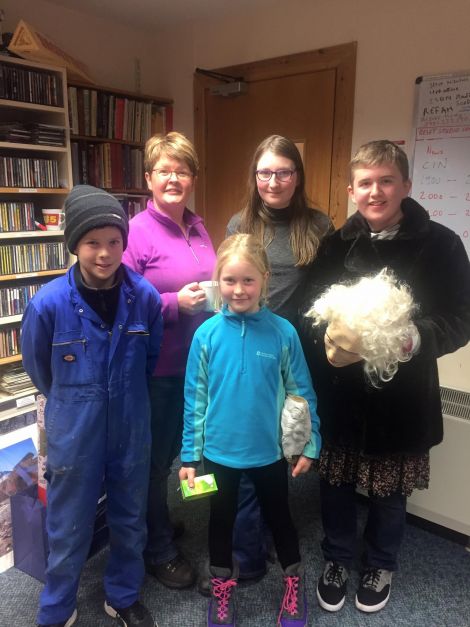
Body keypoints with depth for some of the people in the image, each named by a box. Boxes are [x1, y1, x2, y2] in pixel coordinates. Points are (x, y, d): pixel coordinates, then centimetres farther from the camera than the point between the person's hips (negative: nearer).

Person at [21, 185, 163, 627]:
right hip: (74, 434, -2)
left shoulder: (145, 297, -13)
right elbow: (39, 369, 1)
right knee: (69, 529, 15)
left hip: (131, 429, 2)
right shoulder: (48, 303, -18)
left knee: (130, 521, 20)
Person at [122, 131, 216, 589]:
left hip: (197, 362, 7)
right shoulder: (136, 232, -14)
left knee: (174, 450, 23)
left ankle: (158, 520, 48)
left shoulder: (198, 228, 7)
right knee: (154, 457, 11)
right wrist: (175, 303, -25)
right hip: (155, 368, -7)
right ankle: (158, 549, 33)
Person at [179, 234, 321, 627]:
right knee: (221, 520, 20)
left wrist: (309, 445, -1)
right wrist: (190, 454, -2)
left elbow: (302, 393, -4)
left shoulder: (283, 332, -13)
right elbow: (194, 398, -5)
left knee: (278, 517, 21)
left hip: (270, 450, 0)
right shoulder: (207, 334, -12)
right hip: (219, 451, 1)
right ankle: (222, 590, 46)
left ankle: (295, 584, 47)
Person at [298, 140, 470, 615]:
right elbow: (310, 310, 1)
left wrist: (413, 339, -27)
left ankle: (380, 565, 44)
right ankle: (337, 559, 42)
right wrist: (329, 339, -20)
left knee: (389, 492, 16)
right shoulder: (336, 244, 1)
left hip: (401, 396, -1)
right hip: (340, 393, 2)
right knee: (335, 484, 14)